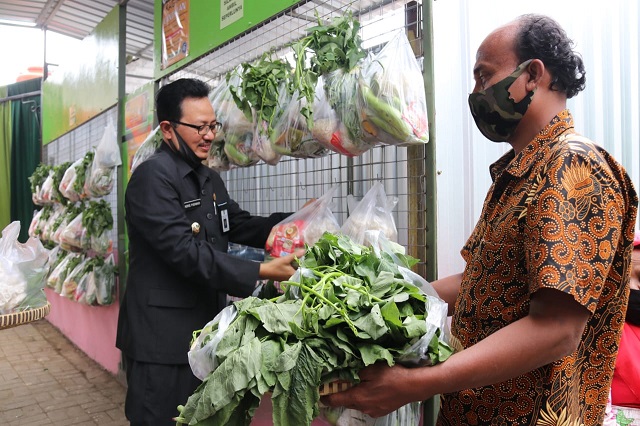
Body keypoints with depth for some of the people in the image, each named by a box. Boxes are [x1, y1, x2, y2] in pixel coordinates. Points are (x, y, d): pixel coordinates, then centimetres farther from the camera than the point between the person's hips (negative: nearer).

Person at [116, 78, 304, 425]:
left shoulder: (210, 179, 12)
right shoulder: (152, 177, -17)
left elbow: (239, 225, 16)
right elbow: (186, 251, -26)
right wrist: (260, 272, -28)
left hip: (206, 329, 9)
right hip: (162, 337, -8)